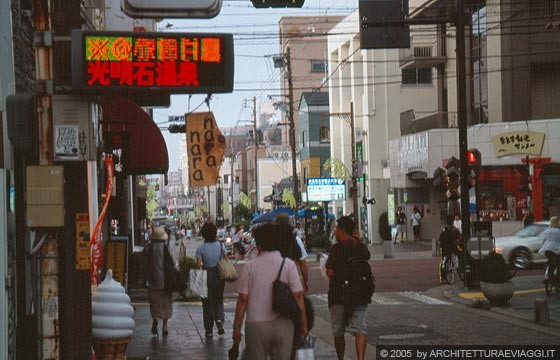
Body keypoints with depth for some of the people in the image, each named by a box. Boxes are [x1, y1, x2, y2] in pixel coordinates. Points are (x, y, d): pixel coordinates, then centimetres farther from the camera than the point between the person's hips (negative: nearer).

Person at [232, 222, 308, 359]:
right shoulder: (288, 264, -1)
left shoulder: (250, 266, -1)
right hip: (283, 324, 0)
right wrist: (303, 324, 4)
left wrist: (237, 328, 4)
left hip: (255, 325, 0)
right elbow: (298, 296, -4)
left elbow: (242, 299, -2)